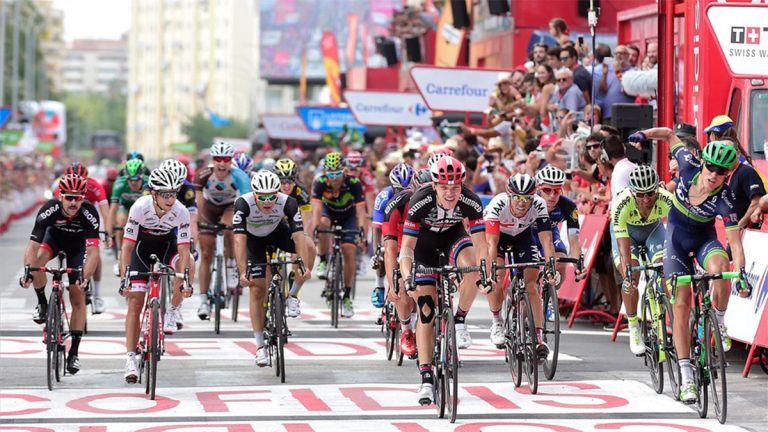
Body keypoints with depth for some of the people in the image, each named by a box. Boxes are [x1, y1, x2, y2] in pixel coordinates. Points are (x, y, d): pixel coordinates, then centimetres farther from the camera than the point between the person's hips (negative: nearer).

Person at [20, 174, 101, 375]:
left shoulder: (89, 213, -36)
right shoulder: (50, 210, -35)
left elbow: (93, 251, -40)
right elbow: (33, 246, -37)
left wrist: (84, 277, -54)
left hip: (78, 244, 0)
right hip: (54, 236, 0)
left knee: (77, 297, -7)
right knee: (37, 261, -33)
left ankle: (74, 352, 0)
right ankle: (42, 304, -5)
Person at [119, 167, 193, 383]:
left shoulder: (181, 212, -30)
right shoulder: (140, 207, -32)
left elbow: (183, 250, -30)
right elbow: (127, 246, -31)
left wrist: (183, 279, -43)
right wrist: (124, 279, -39)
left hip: (167, 246, 2)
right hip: (142, 246, -1)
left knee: (185, 263, -31)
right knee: (135, 302, -10)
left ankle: (171, 313, -6)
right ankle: (130, 359, -7)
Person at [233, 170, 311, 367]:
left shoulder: (288, 203, -33)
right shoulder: (243, 204, -36)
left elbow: (299, 236, -37)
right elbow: (239, 240, -40)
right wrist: (243, 272, -49)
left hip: (278, 232, 1)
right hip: (254, 238, -1)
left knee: (308, 247, -28)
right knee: (257, 290, -9)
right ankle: (260, 347, -1)